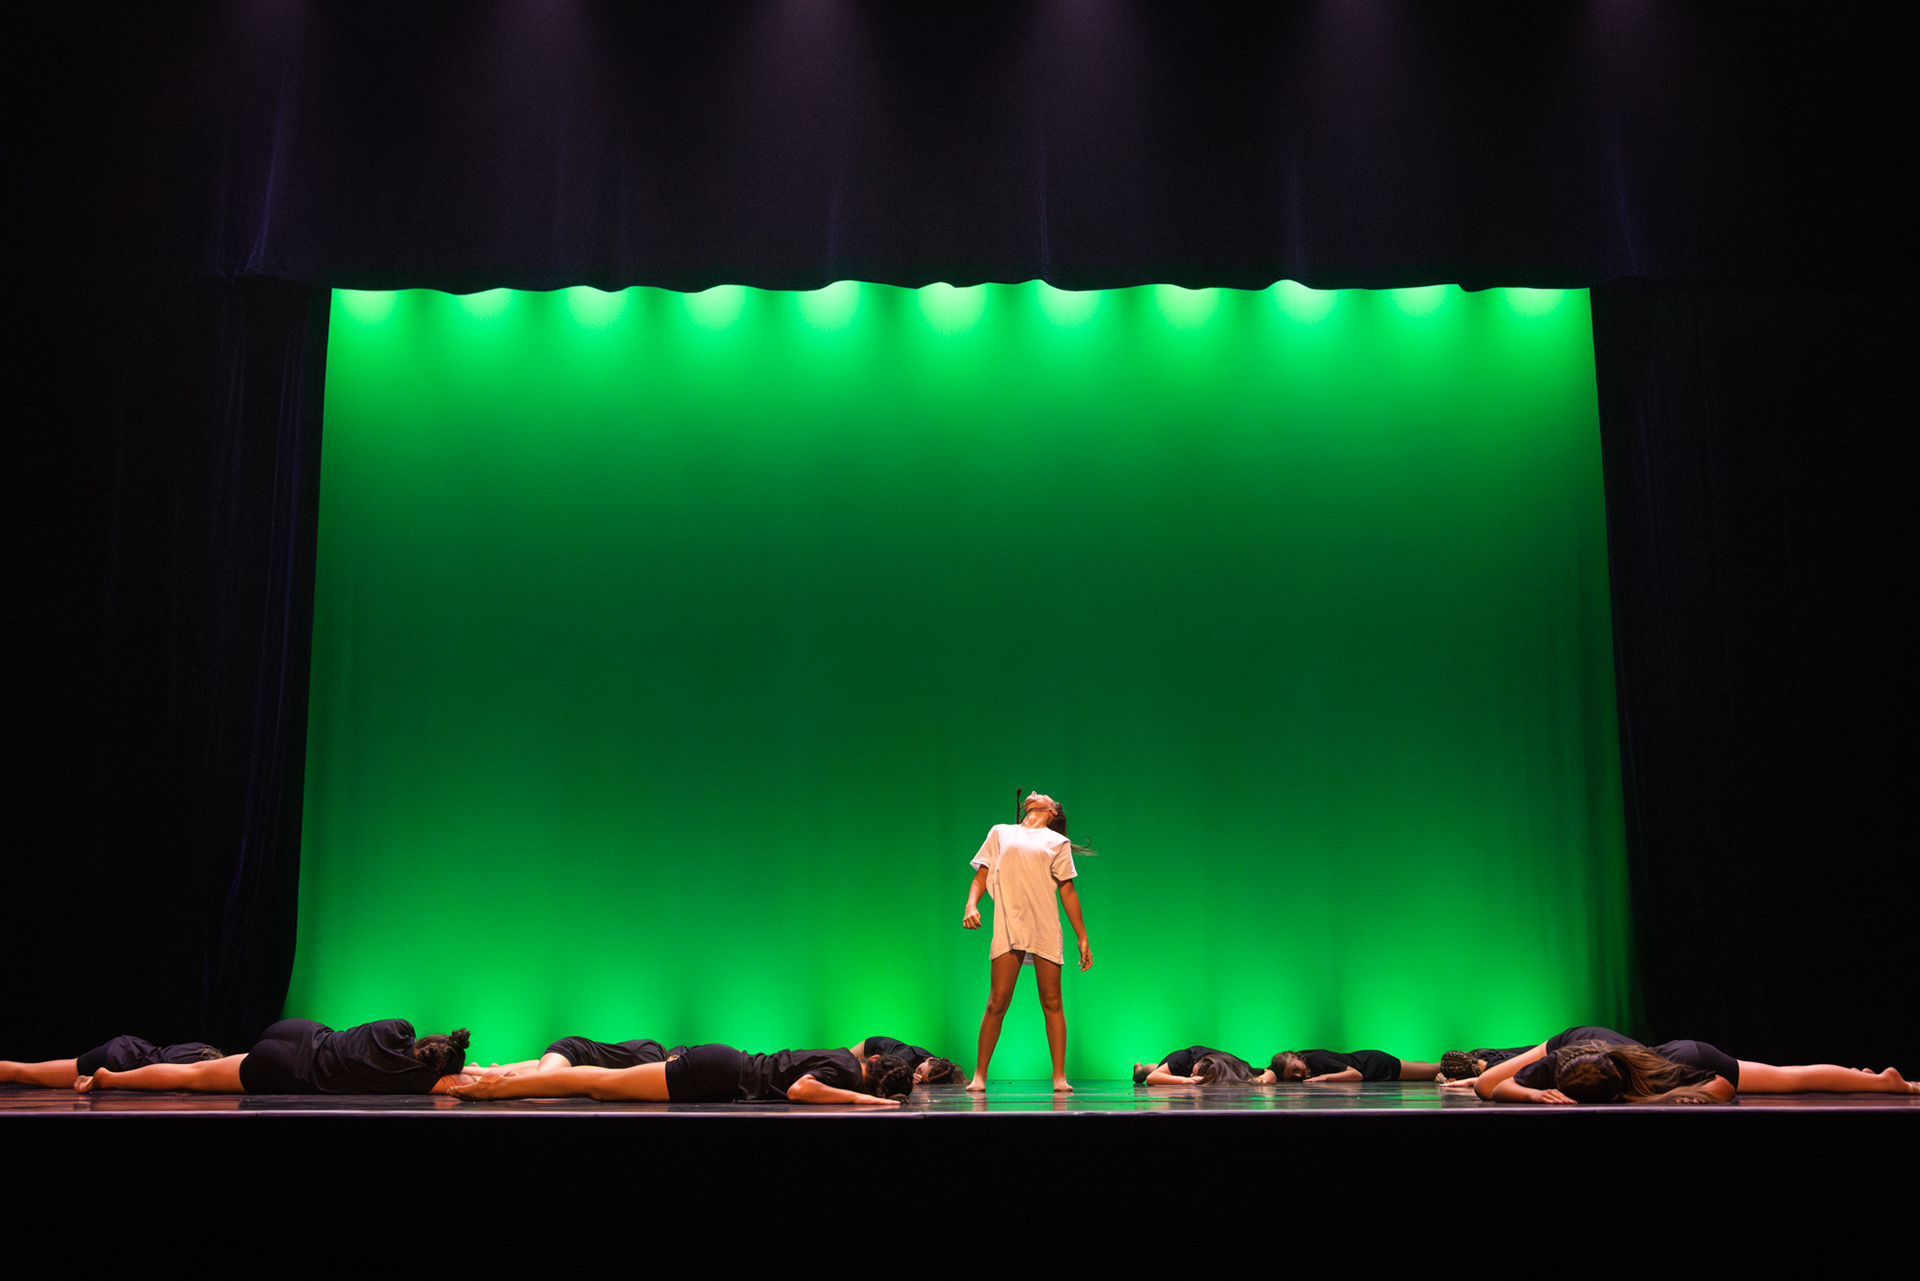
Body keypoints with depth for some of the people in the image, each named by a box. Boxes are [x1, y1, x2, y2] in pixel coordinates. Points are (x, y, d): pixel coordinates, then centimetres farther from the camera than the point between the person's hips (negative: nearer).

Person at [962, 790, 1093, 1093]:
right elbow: (982, 875, 15)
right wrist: (971, 905, -5)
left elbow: (1067, 891, 14)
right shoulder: (1000, 832, 20)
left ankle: (1059, 1076, 3)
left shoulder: (1057, 841, 18)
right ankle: (979, 1074, 3)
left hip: (1046, 929, 0)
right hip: (1008, 926, 0)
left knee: (1052, 1002, -2)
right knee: (997, 1001, -6)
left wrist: (1083, 939, 8)